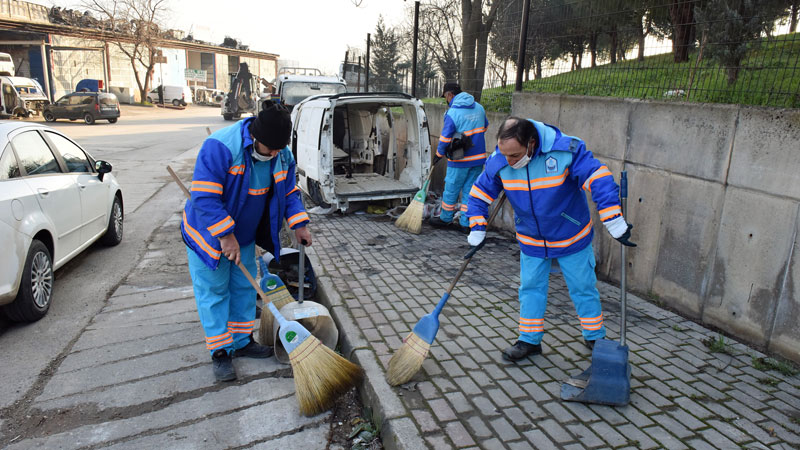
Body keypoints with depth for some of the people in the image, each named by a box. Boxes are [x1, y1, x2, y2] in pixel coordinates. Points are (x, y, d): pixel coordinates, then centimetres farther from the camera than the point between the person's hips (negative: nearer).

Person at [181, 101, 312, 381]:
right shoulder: (220, 147, -30)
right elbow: (205, 197, -32)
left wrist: (298, 224, -7)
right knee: (213, 291, 2)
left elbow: (289, 192, 5)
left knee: (244, 288, 14)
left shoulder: (282, 155, -9)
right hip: (209, 234, -6)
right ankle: (220, 352, 15)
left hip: (244, 234, 6)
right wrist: (225, 235, -31)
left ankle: (242, 341, 29)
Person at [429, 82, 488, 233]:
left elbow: (445, 138, -14)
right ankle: (465, 223, 16)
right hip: (479, 157, 6)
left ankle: (445, 219, 24)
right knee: (470, 190, 12)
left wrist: (439, 153, 2)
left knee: (451, 189, 10)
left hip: (460, 159, -6)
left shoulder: (452, 113, -16)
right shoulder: (479, 107, 5)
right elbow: (485, 127, 20)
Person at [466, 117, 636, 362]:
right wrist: (477, 230, -7)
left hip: (572, 237, -2)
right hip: (531, 240, 3)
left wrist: (615, 223, -28)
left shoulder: (566, 151, -29)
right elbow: (479, 194, -5)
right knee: (531, 288, 10)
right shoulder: (498, 162, -18)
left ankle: (595, 337, 32)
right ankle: (530, 340, 26)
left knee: (583, 288, 11)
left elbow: (599, 180, -26)